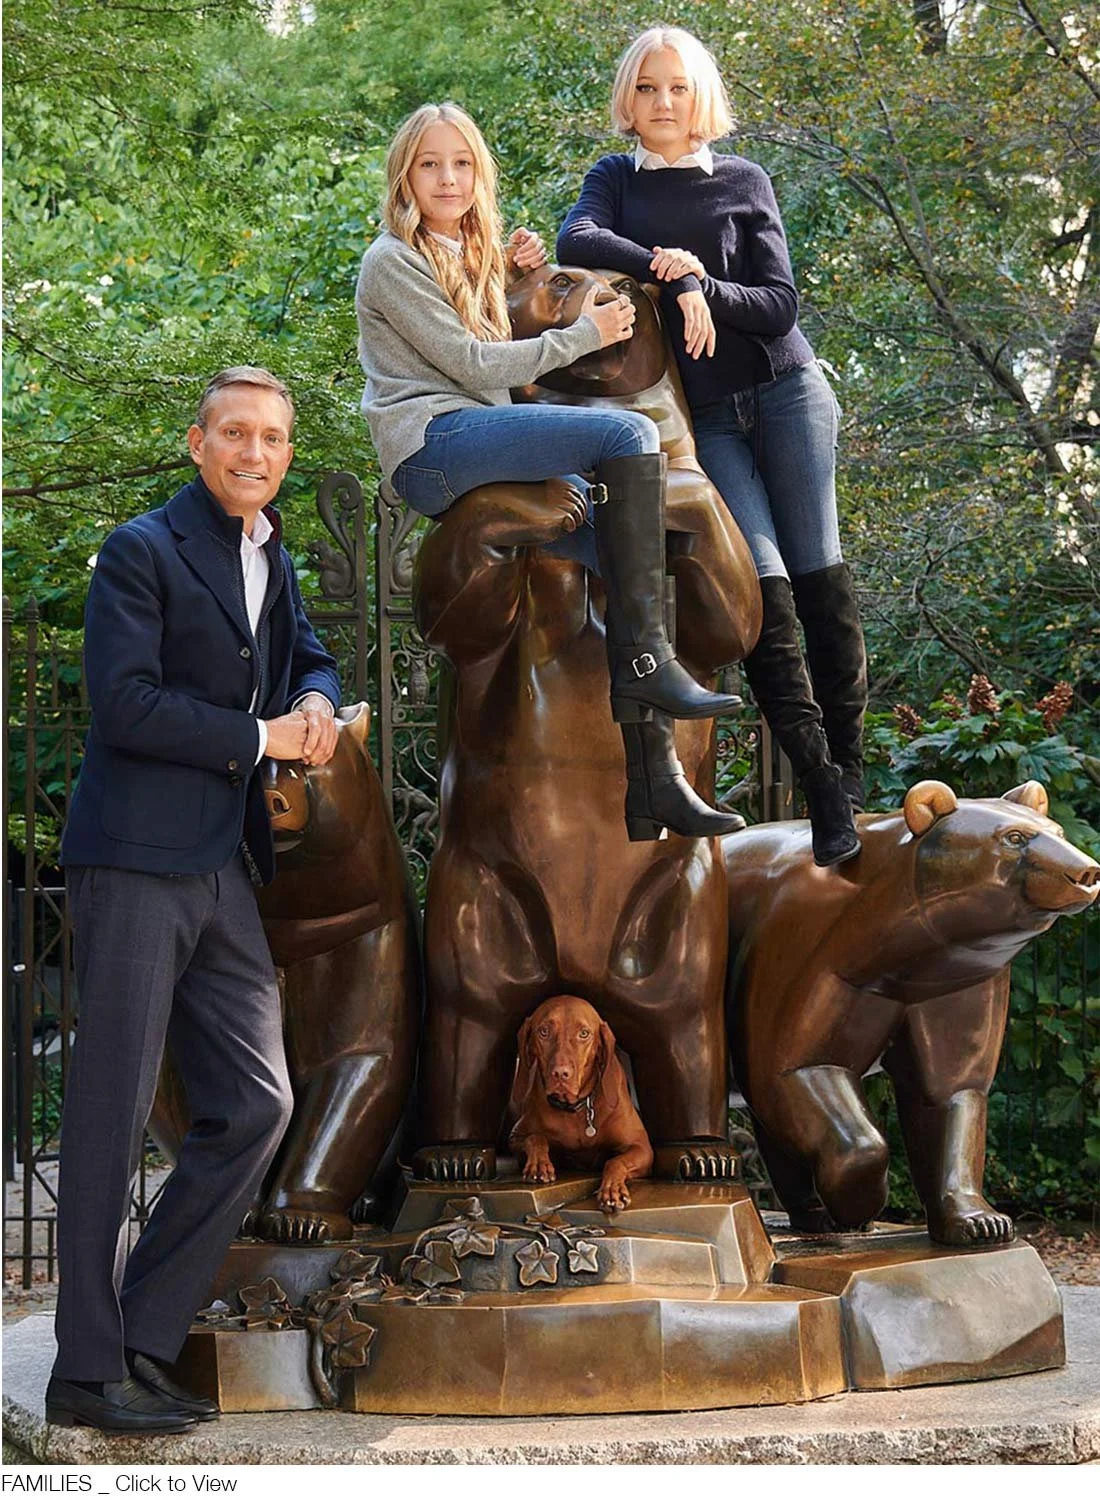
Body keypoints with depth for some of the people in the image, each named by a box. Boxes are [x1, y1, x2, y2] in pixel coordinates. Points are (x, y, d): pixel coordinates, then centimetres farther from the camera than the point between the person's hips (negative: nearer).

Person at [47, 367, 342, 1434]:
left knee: (256, 1104, 6)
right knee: (112, 1113, -4)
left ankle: (143, 1343, 15)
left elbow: (307, 657, 32)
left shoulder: (272, 558, 18)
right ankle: (88, 1373, 2)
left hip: (225, 870, 8)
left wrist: (315, 700, 8)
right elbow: (123, 705, -15)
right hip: (136, 863, -8)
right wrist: (263, 738, -9)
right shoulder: (141, 552, -6)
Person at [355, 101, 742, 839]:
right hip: (432, 442, -8)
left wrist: (506, 274, 17)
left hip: (482, 442, 8)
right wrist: (585, 333, -2)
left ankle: (653, 769, -15)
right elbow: (471, 364, -7)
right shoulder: (393, 261, 1)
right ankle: (646, 661, -29)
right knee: (629, 433, -24)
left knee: (619, 536, -12)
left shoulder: (468, 258, 27)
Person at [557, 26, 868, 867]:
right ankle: (820, 789, -11)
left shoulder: (744, 181, 8)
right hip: (701, 413, 0)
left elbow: (780, 305, 0)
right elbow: (576, 242, -10)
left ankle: (852, 765, 4)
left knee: (818, 575, -4)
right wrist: (673, 278, -19)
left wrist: (702, 283, -15)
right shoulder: (615, 181, 12)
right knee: (764, 585, -11)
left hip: (785, 390, 0)